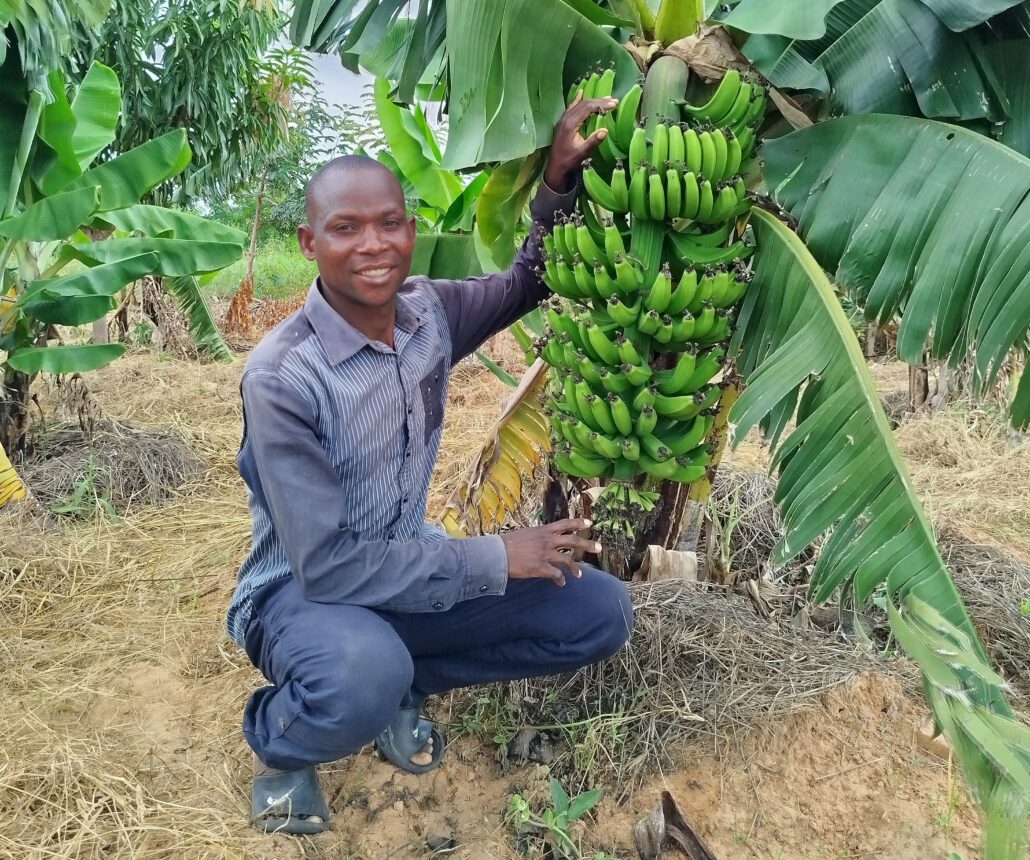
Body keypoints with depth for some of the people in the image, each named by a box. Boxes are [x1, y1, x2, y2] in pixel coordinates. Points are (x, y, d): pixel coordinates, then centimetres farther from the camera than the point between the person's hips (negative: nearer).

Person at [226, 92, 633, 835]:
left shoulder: (428, 311, -7)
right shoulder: (281, 375, -25)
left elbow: (527, 284, 11)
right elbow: (326, 564, -26)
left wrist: (559, 179, -7)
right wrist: (493, 559, -23)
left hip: (405, 568, 6)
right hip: (299, 592, -6)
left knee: (600, 614, -4)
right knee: (363, 677, -41)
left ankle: (398, 681, 8)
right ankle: (279, 738, -2)